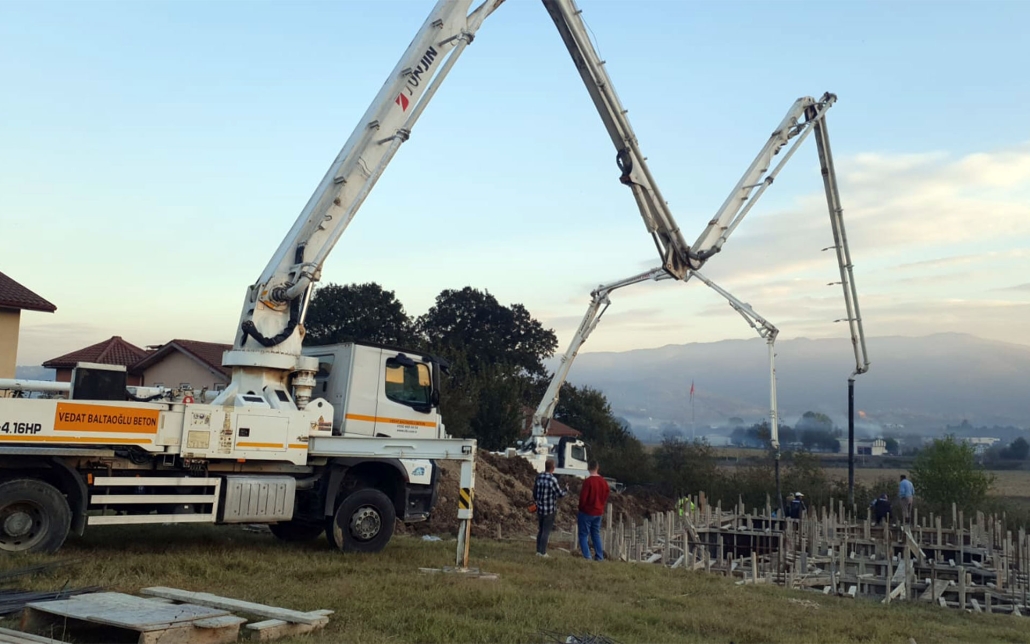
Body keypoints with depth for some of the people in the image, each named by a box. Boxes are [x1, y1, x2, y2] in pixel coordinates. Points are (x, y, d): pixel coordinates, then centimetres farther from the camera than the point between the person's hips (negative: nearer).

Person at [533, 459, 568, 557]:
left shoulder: (538, 477, -1)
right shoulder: (553, 479, -20)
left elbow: (534, 492, 8)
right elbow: (560, 494, -10)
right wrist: (566, 490, 10)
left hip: (540, 509, 6)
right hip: (550, 510, -6)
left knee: (540, 530, 17)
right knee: (546, 531, 3)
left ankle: (538, 550, 22)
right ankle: (542, 552, 6)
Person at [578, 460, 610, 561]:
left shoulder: (588, 481, -17)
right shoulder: (604, 482, 4)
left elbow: (583, 497, -16)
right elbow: (605, 497, 10)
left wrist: (580, 509, -1)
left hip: (587, 512, -6)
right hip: (599, 513, 6)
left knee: (583, 535, 1)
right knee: (596, 535, 15)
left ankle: (587, 557, -6)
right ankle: (600, 557, 12)